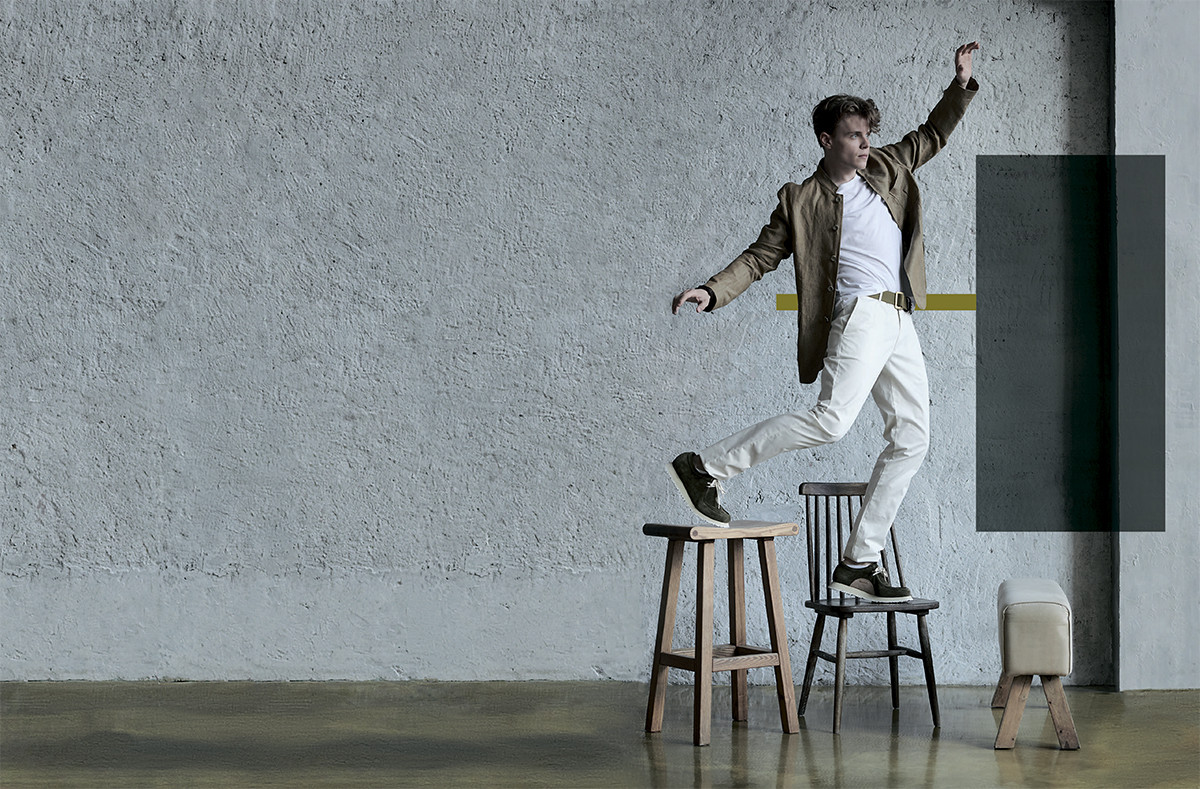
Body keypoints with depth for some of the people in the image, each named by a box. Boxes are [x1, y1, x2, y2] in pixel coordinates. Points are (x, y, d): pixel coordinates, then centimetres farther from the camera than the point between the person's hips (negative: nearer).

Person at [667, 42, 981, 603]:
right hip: (860, 312, -7)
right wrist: (714, 291, -14)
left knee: (911, 439, 1)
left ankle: (858, 564, 4)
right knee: (832, 418, -27)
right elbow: (760, 257, 1)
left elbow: (933, 135, 31)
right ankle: (703, 468, -18)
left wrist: (960, 84, 19)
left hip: (900, 324, 7)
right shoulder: (802, 200, 3)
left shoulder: (886, 168, 19)